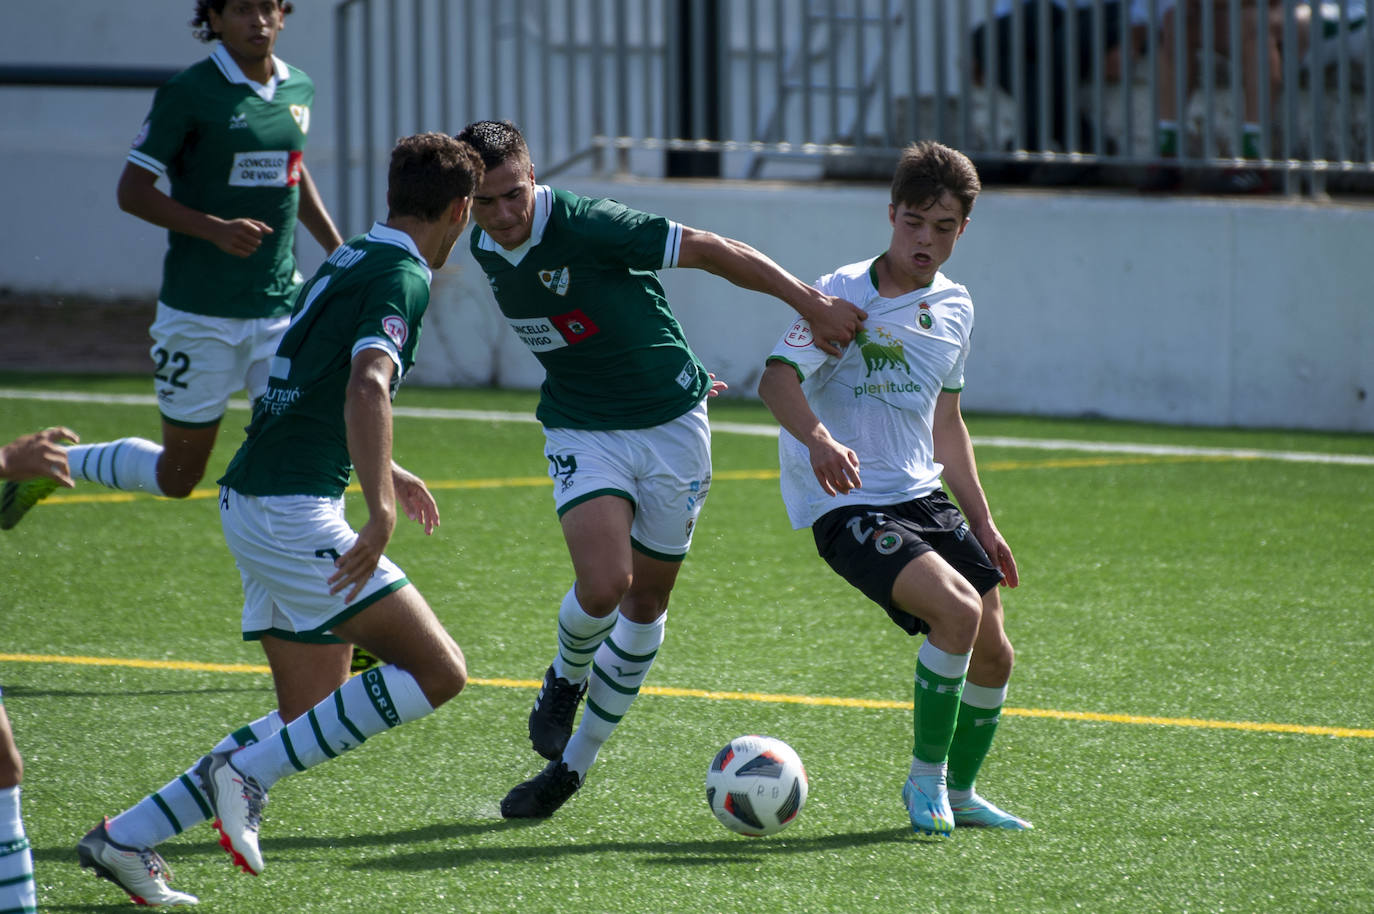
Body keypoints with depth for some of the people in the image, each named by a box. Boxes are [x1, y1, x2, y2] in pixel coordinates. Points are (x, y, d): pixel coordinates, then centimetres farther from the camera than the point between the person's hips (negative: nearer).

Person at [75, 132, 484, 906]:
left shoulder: (349, 262, 18)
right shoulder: (401, 279, -12)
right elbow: (367, 387, -30)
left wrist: (385, 470, 43)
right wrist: (380, 509, -37)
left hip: (256, 499, 10)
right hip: (293, 512, -10)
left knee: (313, 719, 10)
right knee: (438, 672, -10)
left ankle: (129, 838, 8)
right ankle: (248, 773, -10)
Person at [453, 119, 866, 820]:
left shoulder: (585, 226, -22)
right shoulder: (485, 250, -1)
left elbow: (710, 251, -18)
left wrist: (812, 303, -20)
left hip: (671, 423, -3)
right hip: (582, 433, 3)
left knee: (646, 602, 6)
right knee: (603, 585, -21)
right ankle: (565, 679, 12)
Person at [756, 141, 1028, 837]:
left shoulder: (954, 308, 12)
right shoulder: (846, 295, -11)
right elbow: (778, 378, -24)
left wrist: (981, 521, 23)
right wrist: (818, 439, -43)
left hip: (922, 496, 8)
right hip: (845, 505, -7)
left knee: (993, 651, 5)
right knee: (958, 609, -26)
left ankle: (958, 791, 28)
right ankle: (925, 777, -9)